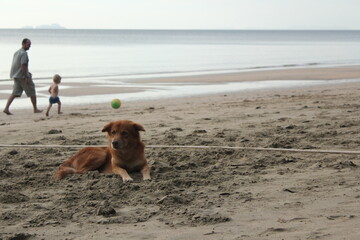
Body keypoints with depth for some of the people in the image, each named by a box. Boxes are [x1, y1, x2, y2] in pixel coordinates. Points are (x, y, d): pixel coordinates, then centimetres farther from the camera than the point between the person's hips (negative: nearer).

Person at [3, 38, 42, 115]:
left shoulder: (16, 52, 16)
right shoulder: (24, 53, -14)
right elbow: (23, 66, -22)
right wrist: (26, 77, -23)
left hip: (16, 76, 8)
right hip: (23, 76, -8)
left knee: (15, 93, 4)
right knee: (32, 93, 5)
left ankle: (6, 108, -10)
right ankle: (35, 109, 14)